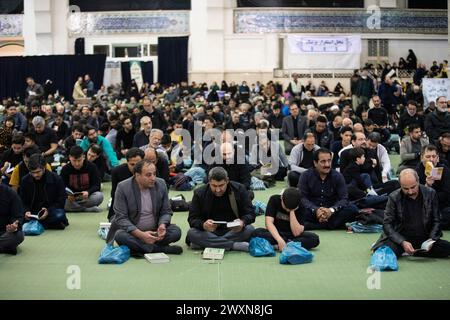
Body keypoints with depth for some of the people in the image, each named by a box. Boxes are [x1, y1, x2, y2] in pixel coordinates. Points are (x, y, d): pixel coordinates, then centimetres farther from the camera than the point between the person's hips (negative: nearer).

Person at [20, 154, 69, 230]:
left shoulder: (56, 179, -9)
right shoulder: (25, 180, -1)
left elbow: (61, 200, -5)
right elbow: (23, 201, 6)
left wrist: (48, 211, -21)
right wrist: (26, 211, -17)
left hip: (51, 210, -2)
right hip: (33, 212, 2)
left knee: (59, 215, -36)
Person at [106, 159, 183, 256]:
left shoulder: (161, 184, -4)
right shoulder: (123, 187, -14)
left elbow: (166, 211, 4)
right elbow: (121, 218, -16)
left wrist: (162, 225, -20)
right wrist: (141, 235, -29)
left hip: (154, 232, 2)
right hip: (132, 232, -2)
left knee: (176, 231, -22)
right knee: (120, 236, -35)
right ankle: (163, 249, -27)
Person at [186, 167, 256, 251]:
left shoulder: (239, 190, -4)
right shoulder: (199, 193, -4)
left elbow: (250, 213, -5)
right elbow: (192, 218, -7)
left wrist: (242, 222, -29)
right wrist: (203, 225, -31)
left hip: (233, 231, 0)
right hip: (209, 231, 0)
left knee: (249, 229, -29)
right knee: (191, 233, -30)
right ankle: (236, 245, -33)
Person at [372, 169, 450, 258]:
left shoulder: (430, 194, -1)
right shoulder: (394, 197, -6)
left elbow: (436, 221, 5)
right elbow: (387, 224, -8)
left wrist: (431, 239, -13)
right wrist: (402, 242, -23)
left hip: (424, 238, 3)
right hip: (401, 238, -3)